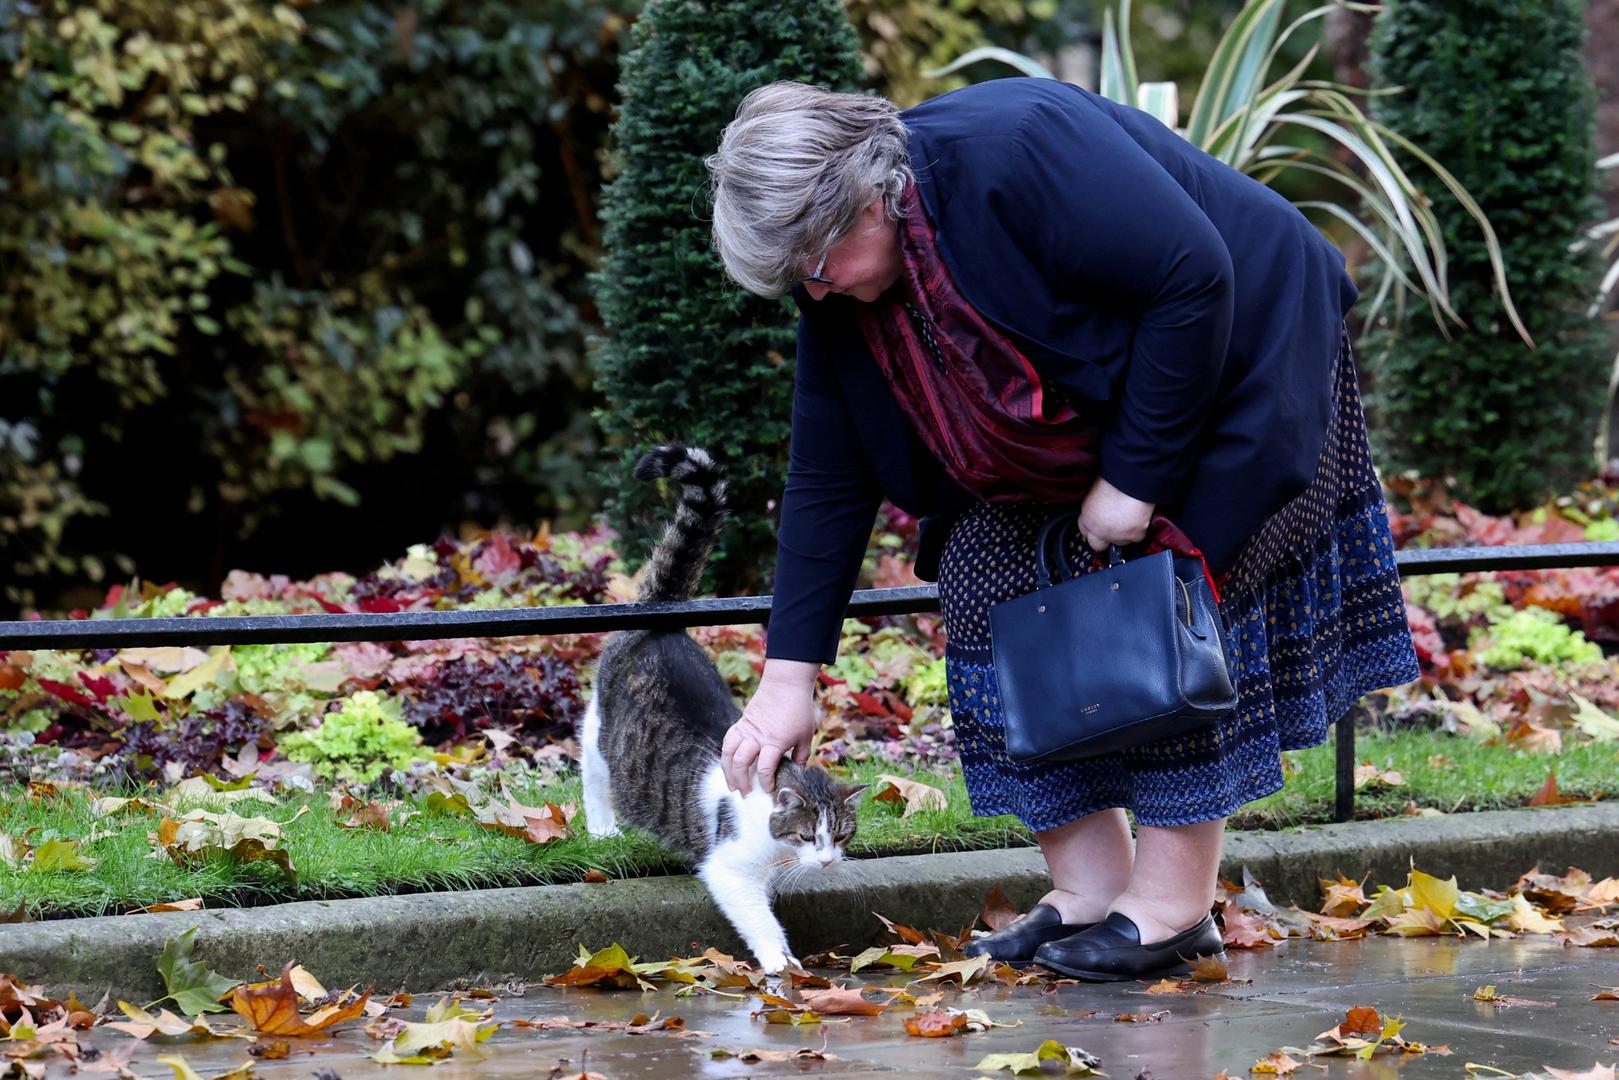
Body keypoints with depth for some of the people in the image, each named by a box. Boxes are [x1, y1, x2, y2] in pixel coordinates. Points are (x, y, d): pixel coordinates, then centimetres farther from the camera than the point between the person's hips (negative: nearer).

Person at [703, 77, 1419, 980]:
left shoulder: (1014, 153, -34)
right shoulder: (837, 296, -9)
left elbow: (1193, 280, -32)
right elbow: (828, 480, -3)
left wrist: (1133, 476, -26)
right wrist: (788, 678, -6)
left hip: (1229, 356, -8)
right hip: (1074, 430, 8)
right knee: (990, 577, -3)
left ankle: (1174, 906, -6)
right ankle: (1090, 889, 0)